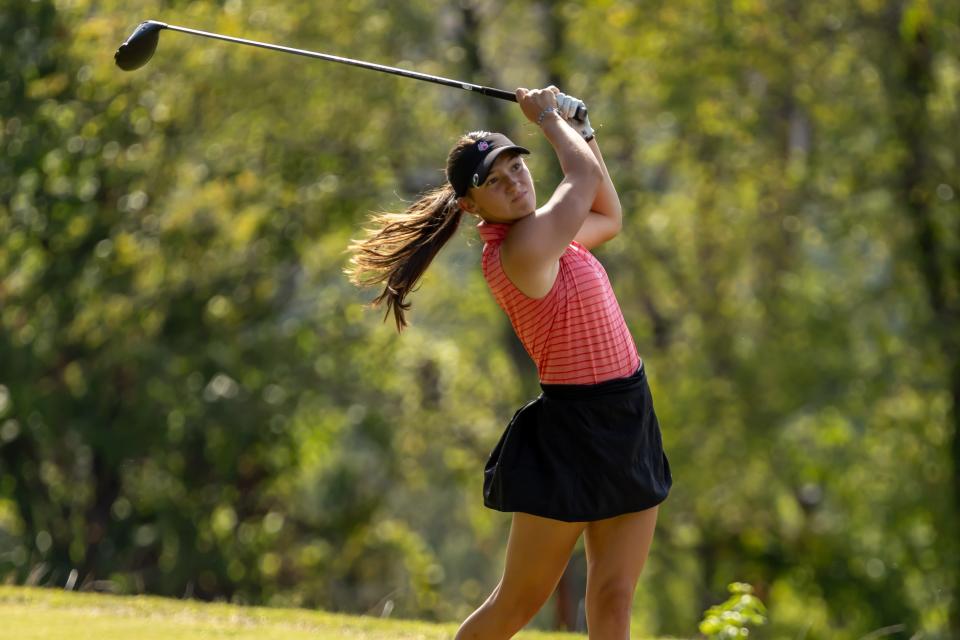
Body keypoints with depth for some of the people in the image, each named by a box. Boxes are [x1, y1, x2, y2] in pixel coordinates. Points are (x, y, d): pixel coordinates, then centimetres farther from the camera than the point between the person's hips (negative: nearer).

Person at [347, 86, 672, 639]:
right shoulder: (524, 248, -19)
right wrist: (550, 117, 6)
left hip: (628, 427, 8)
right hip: (573, 432, -8)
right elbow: (586, 177, -10)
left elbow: (609, 217, 29)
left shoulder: (546, 236, 9)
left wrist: (581, 130, 21)